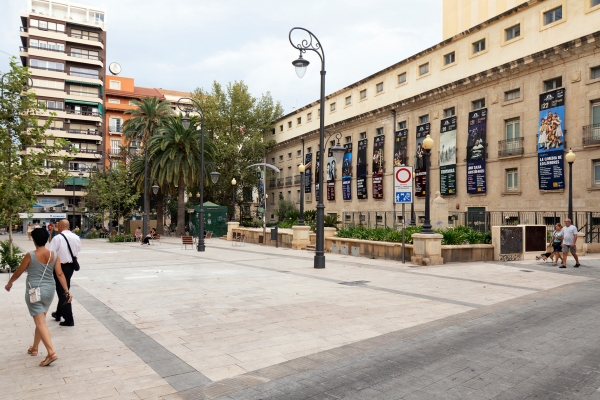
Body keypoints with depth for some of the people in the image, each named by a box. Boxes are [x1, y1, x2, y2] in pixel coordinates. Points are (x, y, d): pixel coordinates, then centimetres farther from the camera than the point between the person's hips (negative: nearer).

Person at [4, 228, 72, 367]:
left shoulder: (30, 255, -11)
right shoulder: (55, 255, -2)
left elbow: (18, 272, 1)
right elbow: (60, 274, -4)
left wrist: (9, 283, 20)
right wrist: (67, 291, -2)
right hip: (49, 291, 5)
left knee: (40, 322, -7)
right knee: (40, 320, 22)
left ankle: (51, 353, -17)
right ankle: (34, 348, 37)